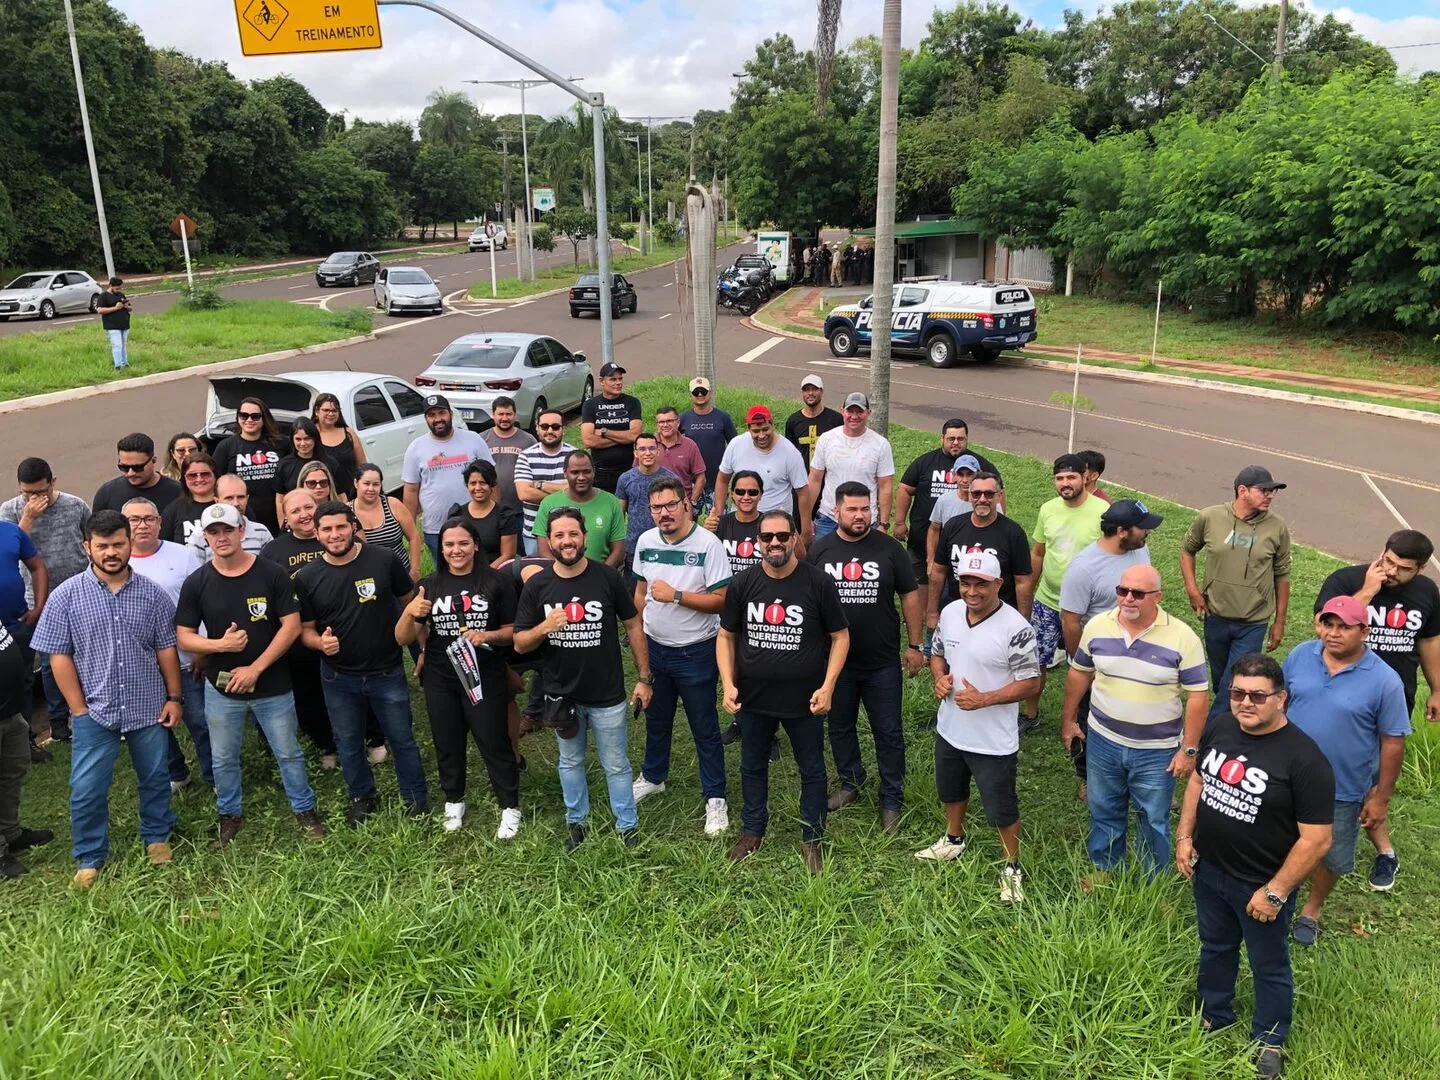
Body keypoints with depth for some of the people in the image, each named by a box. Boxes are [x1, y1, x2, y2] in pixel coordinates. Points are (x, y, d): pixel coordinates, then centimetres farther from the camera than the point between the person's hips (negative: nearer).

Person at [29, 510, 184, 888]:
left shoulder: (152, 593, -3)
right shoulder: (66, 596, -7)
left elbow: (166, 649, 3)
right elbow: (59, 656, -5)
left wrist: (174, 697, 1)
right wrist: (78, 709, -7)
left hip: (148, 707, 1)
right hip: (95, 711, -1)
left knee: (155, 778, 15)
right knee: (87, 789, 2)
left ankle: (157, 837, 37)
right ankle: (90, 858, 22)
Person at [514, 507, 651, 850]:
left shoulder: (608, 577, -11)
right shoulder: (537, 586, -7)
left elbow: (633, 626, -2)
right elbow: (519, 644, -4)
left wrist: (644, 678, -2)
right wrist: (543, 628, -26)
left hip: (608, 695, -2)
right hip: (562, 695, 2)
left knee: (616, 766, 11)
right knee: (570, 762, 20)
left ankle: (628, 827, 29)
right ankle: (576, 821, 40)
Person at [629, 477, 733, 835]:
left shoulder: (708, 544, -18)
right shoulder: (645, 541, -1)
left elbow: (720, 601, -21)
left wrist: (674, 595, -24)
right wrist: (639, 632, 9)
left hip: (696, 652, -5)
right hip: (653, 647, 5)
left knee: (705, 728, 6)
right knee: (656, 719, 23)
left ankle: (715, 798, 19)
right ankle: (652, 777, 44)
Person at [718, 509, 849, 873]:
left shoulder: (819, 583, -11)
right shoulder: (743, 584, -3)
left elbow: (840, 637, -5)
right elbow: (726, 637, 5)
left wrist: (827, 686, -13)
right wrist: (728, 684, -5)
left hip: (804, 701, -2)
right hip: (753, 698, 3)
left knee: (812, 770, 12)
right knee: (753, 766, 19)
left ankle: (812, 839, 31)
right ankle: (752, 831, 39)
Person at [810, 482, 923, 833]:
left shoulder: (889, 548, -4)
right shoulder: (820, 550, -1)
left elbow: (910, 595, 1)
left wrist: (915, 645, -1)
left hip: (882, 662, -2)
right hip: (835, 659, 2)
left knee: (889, 733, 6)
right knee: (840, 727, 16)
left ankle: (891, 800, 20)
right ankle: (850, 784, 36)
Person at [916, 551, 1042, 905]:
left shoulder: (1015, 628, -24)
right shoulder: (949, 612, -6)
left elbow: (1030, 682, -19)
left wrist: (984, 699, -27)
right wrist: (940, 677, -11)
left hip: (993, 740, -6)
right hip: (950, 729, 6)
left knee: (1002, 809, 10)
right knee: (951, 790, 28)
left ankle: (1013, 868, 34)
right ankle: (954, 841, 54)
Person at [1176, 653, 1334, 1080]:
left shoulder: (1304, 760, -26)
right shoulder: (1219, 727, -7)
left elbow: (1316, 840, -22)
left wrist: (1275, 892, -19)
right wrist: (1184, 836, 3)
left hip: (1261, 886, -5)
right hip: (1208, 870, 5)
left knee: (1269, 965, 18)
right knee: (1215, 947, 26)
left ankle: (1269, 1041, 42)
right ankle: (1212, 1016, 49)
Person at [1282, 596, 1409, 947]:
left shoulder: (1384, 681, -18)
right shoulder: (1300, 655, -9)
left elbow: (1392, 743, -11)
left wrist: (1381, 797, -8)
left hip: (1343, 792, -2)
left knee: (1332, 858, 18)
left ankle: (1311, 910, 44)